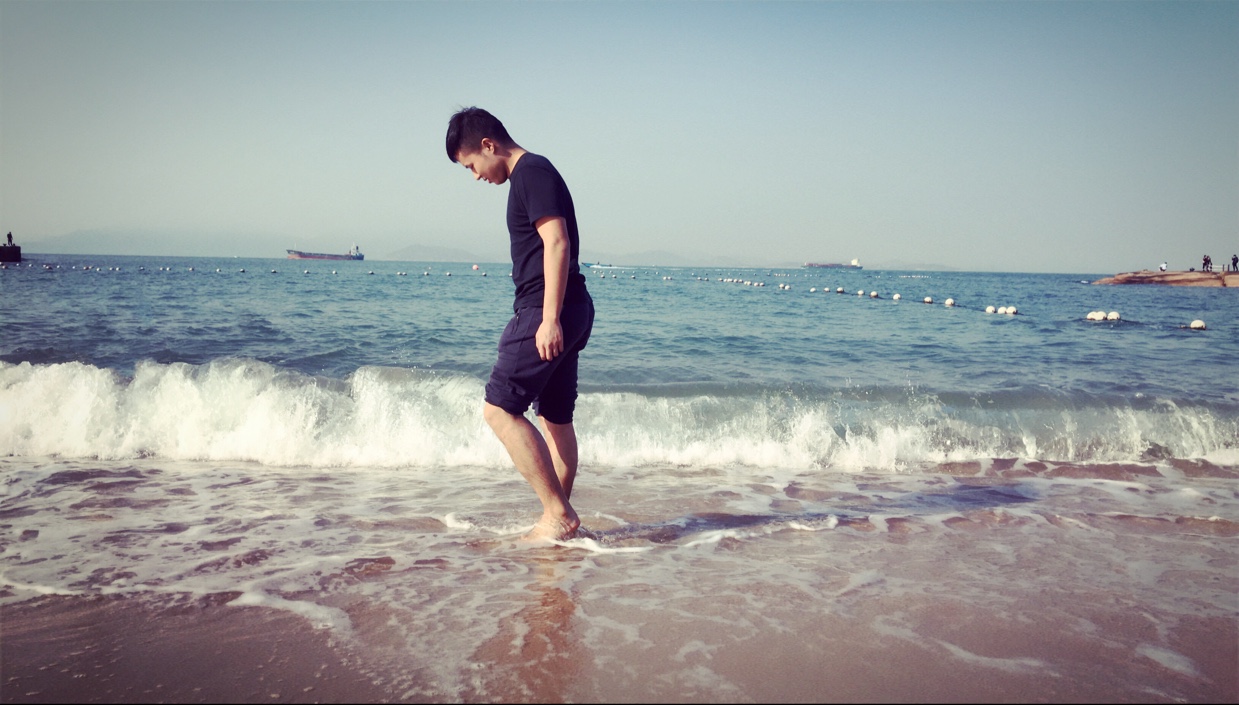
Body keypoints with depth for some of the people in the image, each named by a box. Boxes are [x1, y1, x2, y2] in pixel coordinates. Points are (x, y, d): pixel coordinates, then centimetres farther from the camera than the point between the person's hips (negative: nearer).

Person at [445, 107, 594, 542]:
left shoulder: (531, 172, -10)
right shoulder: (533, 174, 21)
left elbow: (557, 244, -20)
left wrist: (550, 319, -24)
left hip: (547, 311, -11)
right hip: (568, 312, 11)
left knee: (500, 409, -11)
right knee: (554, 418, 12)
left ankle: (558, 514, -9)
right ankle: (559, 518, 18)